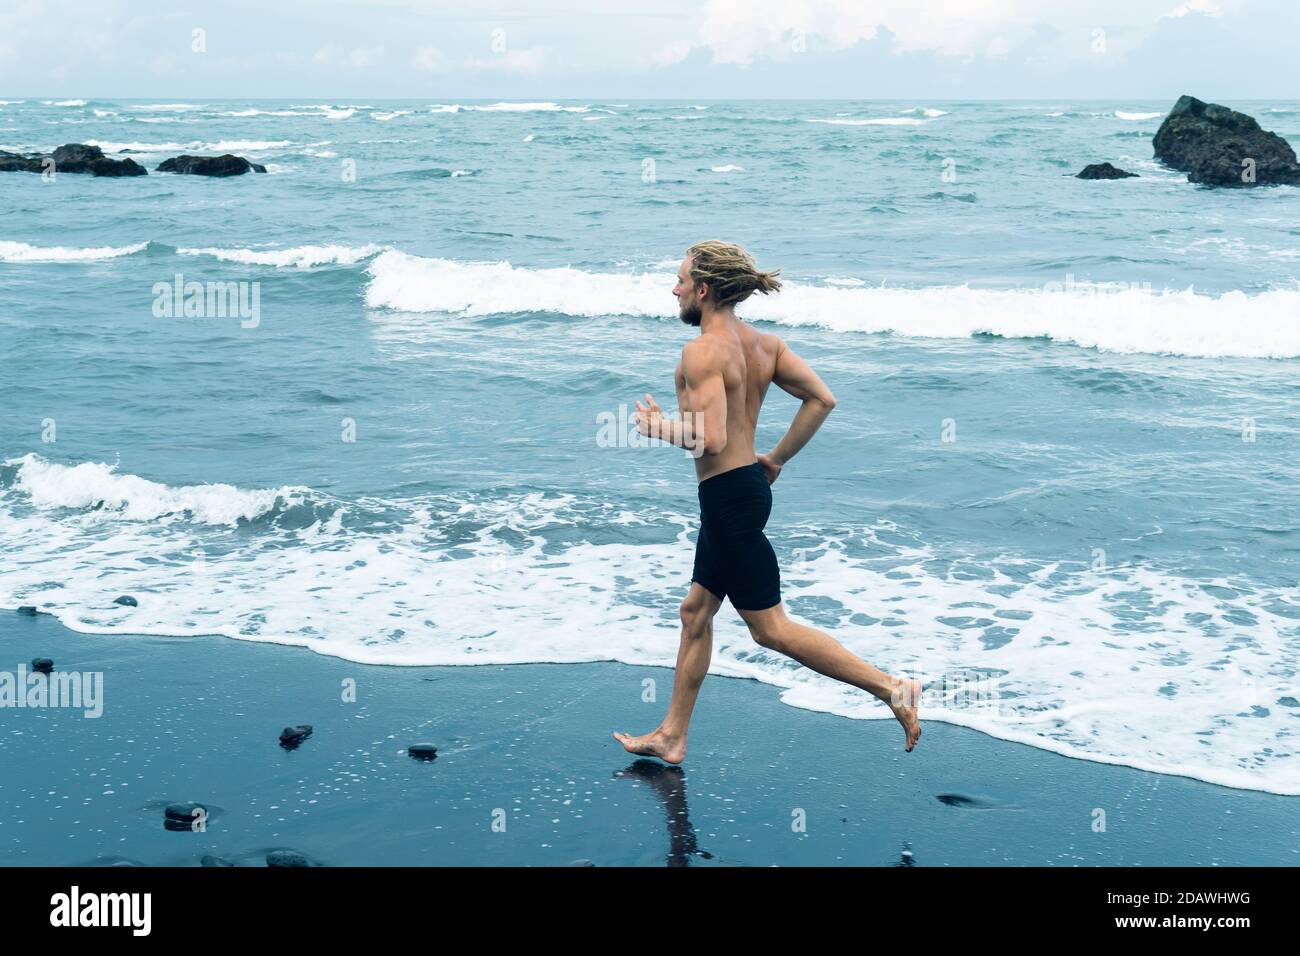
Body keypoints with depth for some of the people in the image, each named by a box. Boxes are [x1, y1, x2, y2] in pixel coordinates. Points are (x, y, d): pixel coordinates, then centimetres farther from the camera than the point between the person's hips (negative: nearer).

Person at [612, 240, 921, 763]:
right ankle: (671, 736, 27)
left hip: (728, 496, -10)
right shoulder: (764, 342, 6)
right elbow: (822, 399, 5)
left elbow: (710, 440, -27)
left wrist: (659, 426, -10)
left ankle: (893, 688, -2)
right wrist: (777, 458, 13)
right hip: (749, 485, 10)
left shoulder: (702, 351, -20)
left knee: (771, 628, -2)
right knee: (696, 611, 18)